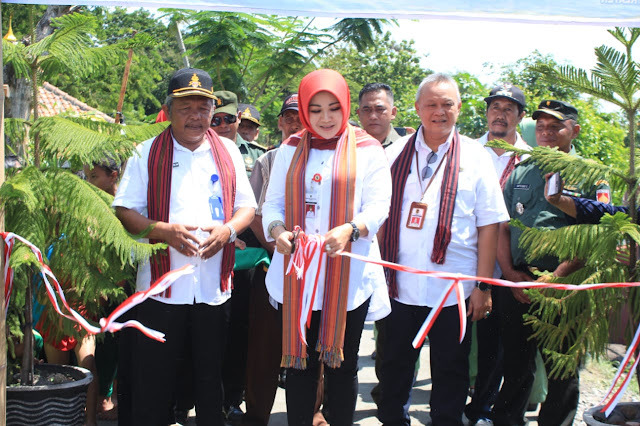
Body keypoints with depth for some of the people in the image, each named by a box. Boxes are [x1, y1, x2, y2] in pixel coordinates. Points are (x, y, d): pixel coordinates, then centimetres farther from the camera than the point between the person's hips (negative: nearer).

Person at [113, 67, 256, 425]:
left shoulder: (227, 152, 10)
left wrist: (228, 229, -10)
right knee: (154, 377, 3)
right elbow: (125, 211, -1)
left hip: (214, 285, 2)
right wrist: (163, 230, -18)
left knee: (210, 373, 13)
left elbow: (247, 206, 12)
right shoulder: (148, 153, 2)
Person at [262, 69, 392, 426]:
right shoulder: (290, 150, 12)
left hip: (348, 277, -2)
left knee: (343, 363, 8)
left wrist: (350, 229, -24)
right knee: (300, 361, 7)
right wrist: (278, 230, -13)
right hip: (297, 274, 2)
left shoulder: (367, 149, 4)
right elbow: (273, 203, 9)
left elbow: (378, 206, -4)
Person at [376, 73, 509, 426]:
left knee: (451, 373, 10)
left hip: (453, 290, -1)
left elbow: (489, 224, -2)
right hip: (400, 286, 2)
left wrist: (483, 286, -6)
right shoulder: (395, 153, 5)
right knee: (395, 368, 13)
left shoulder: (475, 156, 0)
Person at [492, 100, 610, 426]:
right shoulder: (520, 173, 15)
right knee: (515, 364, 11)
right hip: (516, 284, 3)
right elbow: (502, 228, 13)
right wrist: (511, 273, -1)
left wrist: (556, 279, -15)